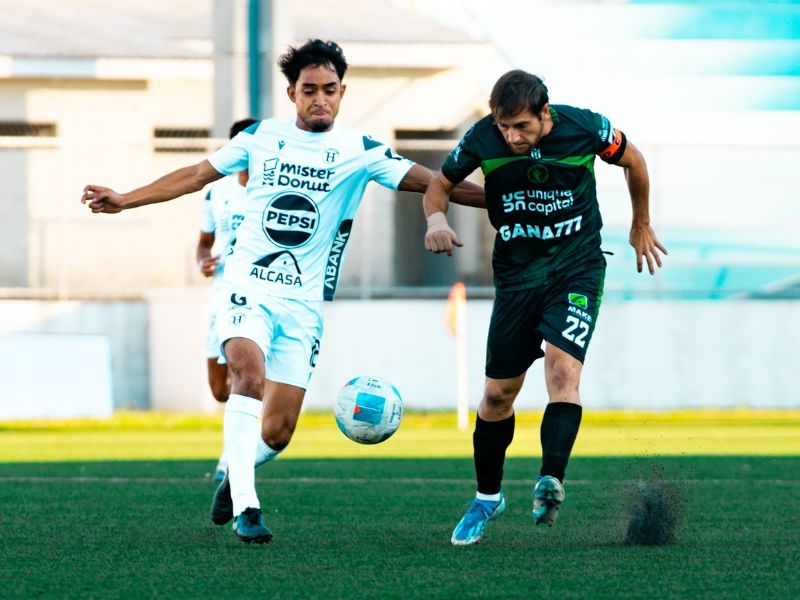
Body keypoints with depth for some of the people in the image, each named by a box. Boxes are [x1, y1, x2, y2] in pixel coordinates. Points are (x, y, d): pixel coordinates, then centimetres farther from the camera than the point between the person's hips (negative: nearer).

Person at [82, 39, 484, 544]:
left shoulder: (359, 152, 0)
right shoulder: (262, 137, 5)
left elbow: (428, 182, -6)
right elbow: (196, 175, 13)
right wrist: (125, 200, 10)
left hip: (304, 305, 1)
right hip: (249, 288, -1)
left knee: (277, 433, -2)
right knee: (250, 375, -29)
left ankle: (232, 476, 31)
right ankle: (246, 505, -31)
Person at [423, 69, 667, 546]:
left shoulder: (585, 128, -16)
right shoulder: (482, 140, -13)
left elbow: (632, 161, 6)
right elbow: (440, 186, 4)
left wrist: (642, 225, 18)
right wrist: (437, 220, -19)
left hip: (577, 269, -2)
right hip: (516, 274, 2)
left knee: (563, 367, -26)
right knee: (498, 394, 5)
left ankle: (551, 482, -38)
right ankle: (488, 497, 26)